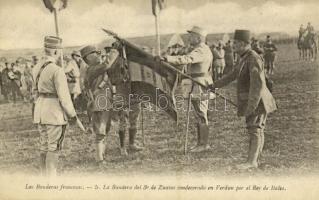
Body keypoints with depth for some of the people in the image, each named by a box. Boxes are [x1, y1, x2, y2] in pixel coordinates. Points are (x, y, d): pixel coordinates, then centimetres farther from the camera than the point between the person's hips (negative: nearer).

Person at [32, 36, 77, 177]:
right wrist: (72, 115, -7)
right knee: (54, 148, 0)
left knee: (44, 146, 15)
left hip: (40, 112, 8)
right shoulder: (57, 71, -18)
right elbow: (63, 96, -17)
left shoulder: (37, 68, 7)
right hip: (55, 112, -8)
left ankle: (44, 177, 24)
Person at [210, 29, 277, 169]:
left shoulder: (254, 59, -20)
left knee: (254, 129, -9)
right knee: (256, 130, 11)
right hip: (250, 100, 10)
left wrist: (251, 106, -29)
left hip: (256, 100, -10)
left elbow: (257, 84, -27)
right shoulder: (244, 58, 12)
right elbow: (233, 75, 24)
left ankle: (251, 162, -8)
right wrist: (216, 85, 28)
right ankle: (254, 160, 16)